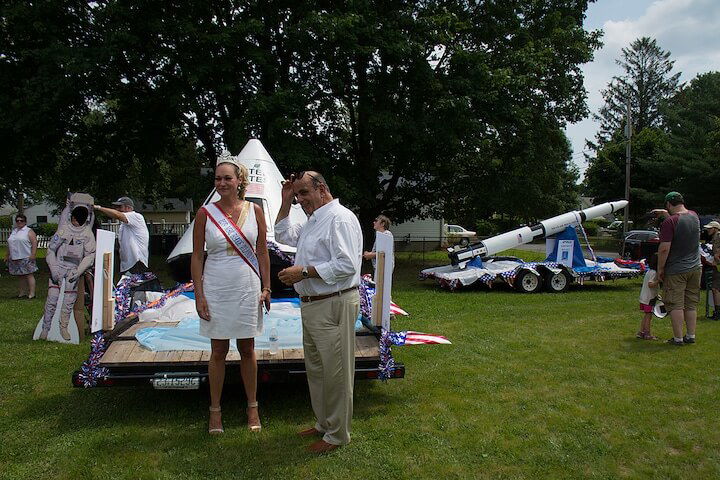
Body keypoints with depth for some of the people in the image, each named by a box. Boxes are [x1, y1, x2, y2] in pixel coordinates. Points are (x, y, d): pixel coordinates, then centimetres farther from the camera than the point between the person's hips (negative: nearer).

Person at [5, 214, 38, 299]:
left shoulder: (29, 231, 0)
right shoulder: (13, 231, 19)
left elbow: (34, 243, -9)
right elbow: (9, 245, 24)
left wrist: (33, 255, -18)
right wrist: (7, 256, 20)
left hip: (26, 258, -6)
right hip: (15, 259, 6)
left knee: (29, 275, -6)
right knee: (20, 276, 10)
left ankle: (31, 293, -6)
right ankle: (22, 292, 16)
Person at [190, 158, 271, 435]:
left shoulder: (254, 211, 1)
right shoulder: (206, 213, -2)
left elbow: (262, 253, 5)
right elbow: (197, 256, -1)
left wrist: (266, 288, 1)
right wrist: (199, 294, -6)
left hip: (248, 288, 1)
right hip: (216, 289, -1)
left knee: (247, 349, 11)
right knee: (218, 351, 8)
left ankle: (252, 407, 25)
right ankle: (215, 410, 22)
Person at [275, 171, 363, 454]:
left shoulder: (340, 219, -16)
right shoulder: (313, 222, 16)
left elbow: (346, 265, -24)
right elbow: (284, 234, 31)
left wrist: (304, 271, -20)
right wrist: (285, 202, 17)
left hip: (334, 306, -10)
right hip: (311, 305, 11)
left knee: (335, 372, -1)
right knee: (315, 368, 19)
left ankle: (337, 435, 13)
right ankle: (323, 423, 34)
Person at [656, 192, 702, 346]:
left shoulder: (669, 222, -18)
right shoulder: (694, 216, 3)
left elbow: (664, 248, -21)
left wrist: (660, 269, -11)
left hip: (675, 271, -7)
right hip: (695, 268, 7)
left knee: (676, 305, 1)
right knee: (691, 304, 14)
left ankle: (678, 338, 4)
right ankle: (691, 336, 20)